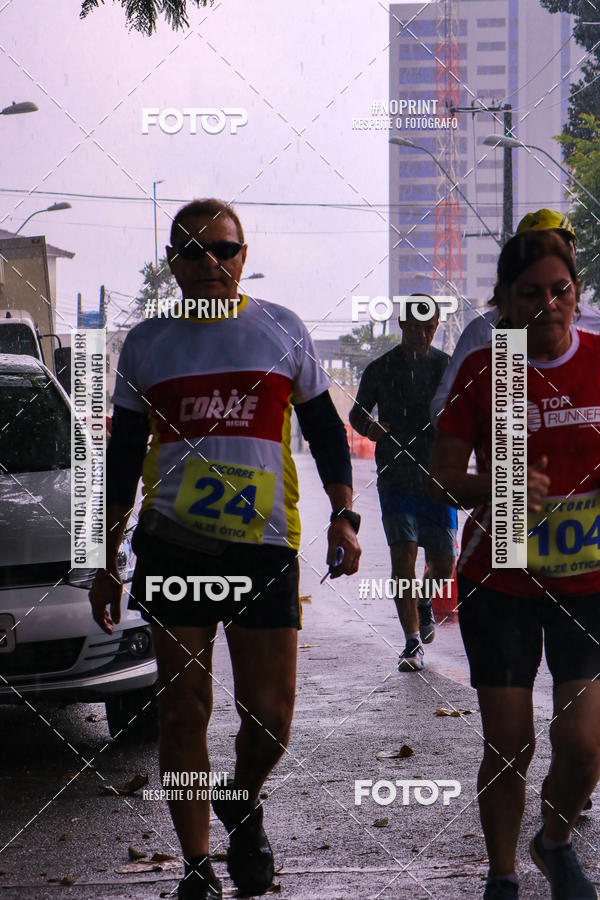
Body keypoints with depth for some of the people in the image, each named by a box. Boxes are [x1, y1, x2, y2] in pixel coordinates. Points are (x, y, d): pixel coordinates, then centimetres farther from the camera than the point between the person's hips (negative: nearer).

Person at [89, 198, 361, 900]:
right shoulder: (145, 343, 10)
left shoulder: (281, 329, 8)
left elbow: (325, 429, 13)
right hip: (172, 544, 1)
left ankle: (243, 806, 30)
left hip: (264, 546, 0)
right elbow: (122, 458, 15)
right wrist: (106, 562, 13)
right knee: (183, 711, 1)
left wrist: (344, 516, 0)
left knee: (269, 712, -2)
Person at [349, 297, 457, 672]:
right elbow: (357, 412, 14)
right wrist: (369, 427, -9)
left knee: (443, 563, 5)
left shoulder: (448, 367, 5)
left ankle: (424, 603, 39)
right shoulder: (380, 369, 3)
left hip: (438, 477, 1)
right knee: (403, 554, -12)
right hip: (396, 479, -1)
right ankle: (413, 643, -6)